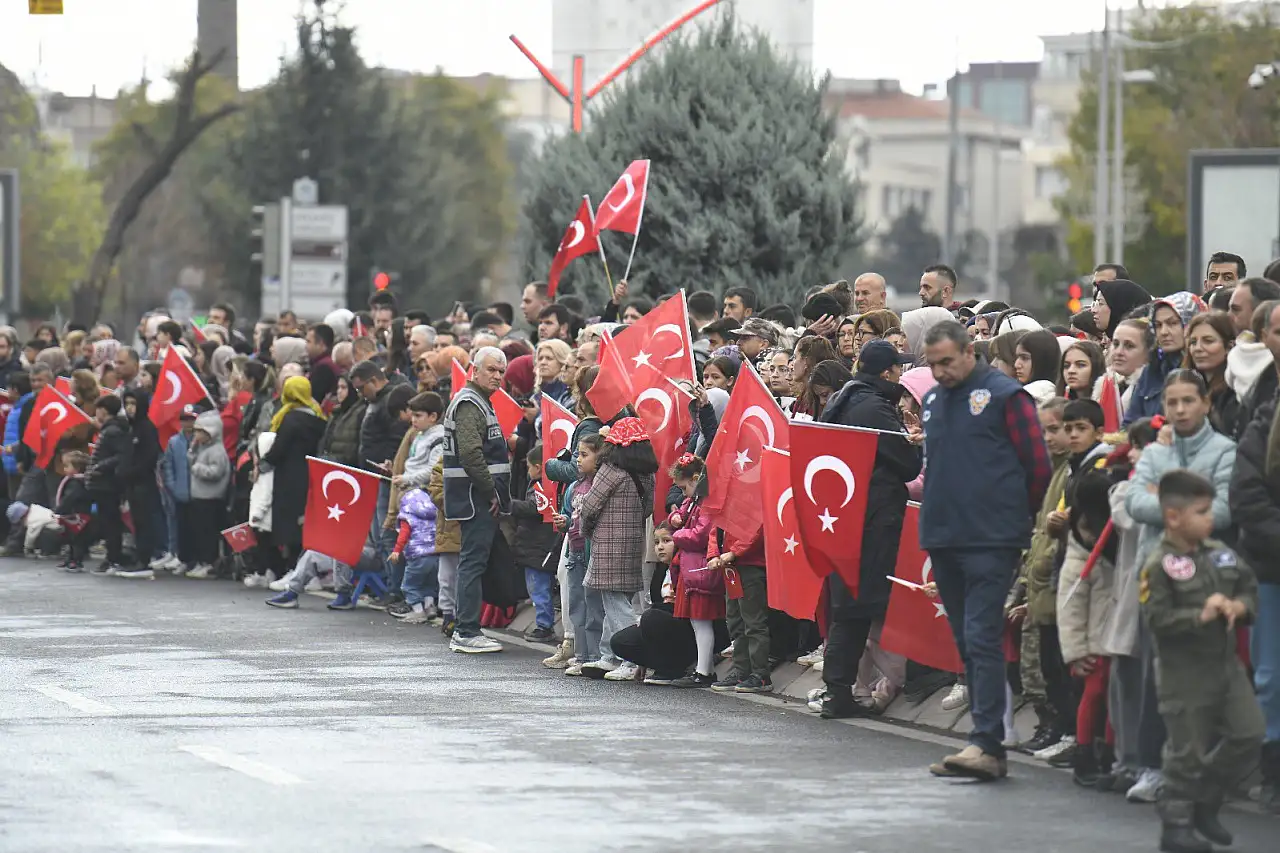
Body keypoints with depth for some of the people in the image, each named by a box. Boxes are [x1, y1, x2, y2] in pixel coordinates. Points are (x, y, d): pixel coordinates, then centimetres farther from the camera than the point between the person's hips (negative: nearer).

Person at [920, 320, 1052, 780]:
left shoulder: (1004, 395, -6)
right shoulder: (933, 401, 15)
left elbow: (1039, 465, -5)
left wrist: (1017, 516, 3)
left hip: (991, 539, -7)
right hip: (942, 536, 7)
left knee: (982, 638, -13)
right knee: (967, 644, 9)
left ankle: (987, 744, -17)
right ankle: (987, 743, 13)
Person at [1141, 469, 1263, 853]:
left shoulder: (1221, 553, 7)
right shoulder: (1159, 566, -15)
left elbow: (1250, 587, 12)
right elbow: (1157, 618, -20)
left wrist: (1239, 607, -9)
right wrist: (1201, 615, -26)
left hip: (1226, 663, 7)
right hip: (1185, 672, -7)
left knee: (1248, 734, 4)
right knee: (1188, 749, -1)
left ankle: (1205, 804, 21)